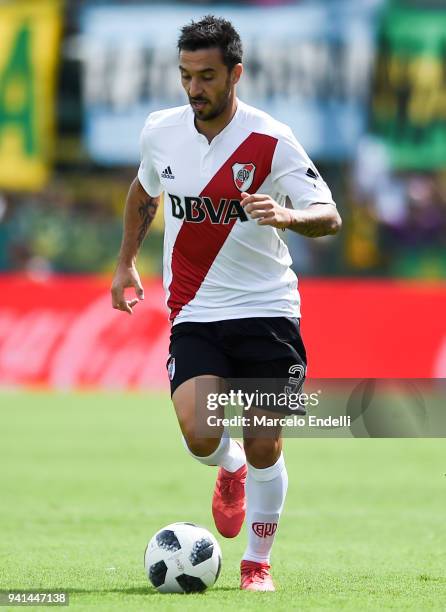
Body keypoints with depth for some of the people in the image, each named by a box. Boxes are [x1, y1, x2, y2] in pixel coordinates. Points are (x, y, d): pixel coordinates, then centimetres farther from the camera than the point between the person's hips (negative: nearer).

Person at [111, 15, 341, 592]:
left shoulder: (270, 141, -11)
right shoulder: (159, 131, 1)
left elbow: (329, 216, -12)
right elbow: (144, 189, 23)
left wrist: (286, 215, -33)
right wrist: (126, 261, 21)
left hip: (266, 311, -2)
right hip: (194, 315, 2)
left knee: (264, 448, 0)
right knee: (199, 436, -17)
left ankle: (257, 562, 21)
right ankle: (230, 470, 20)